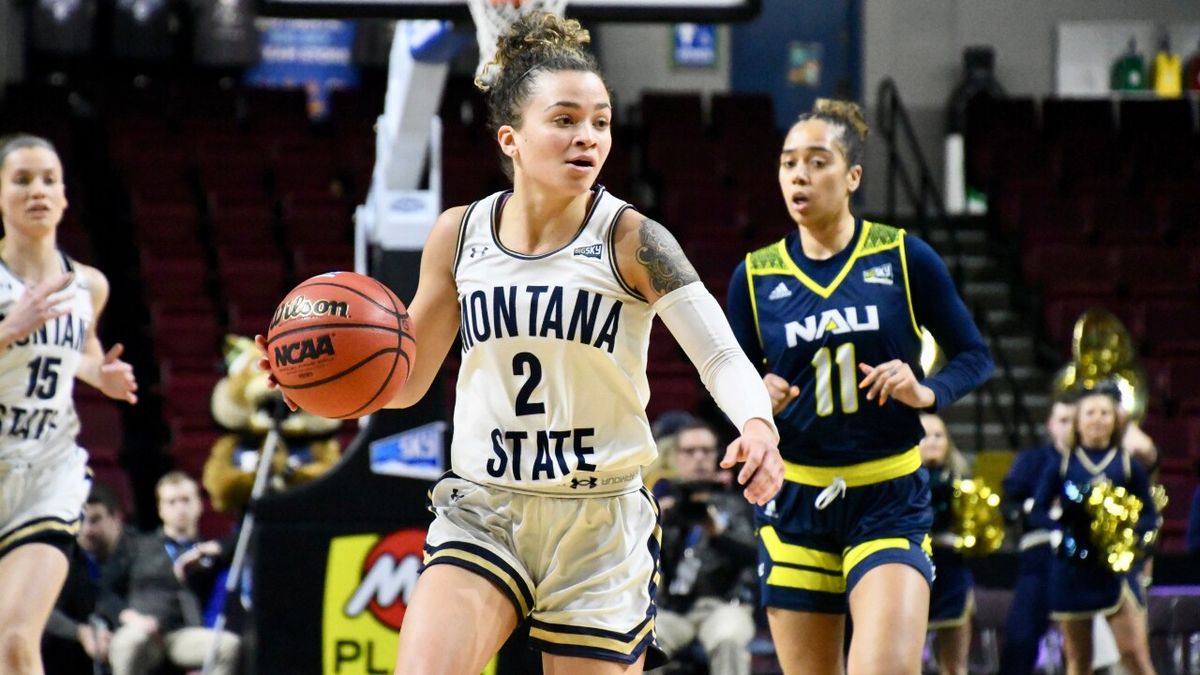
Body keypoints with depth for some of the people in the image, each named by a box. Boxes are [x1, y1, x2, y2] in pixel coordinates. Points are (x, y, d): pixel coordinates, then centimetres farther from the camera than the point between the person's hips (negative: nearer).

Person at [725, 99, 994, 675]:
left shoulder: (904, 258, -2)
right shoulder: (755, 276, 4)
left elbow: (974, 356, 5)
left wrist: (928, 392, -15)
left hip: (889, 502, -2)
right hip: (795, 502, 2)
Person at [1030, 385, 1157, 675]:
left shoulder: (1129, 466, 6)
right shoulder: (1060, 466, 6)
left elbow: (1150, 518, 7)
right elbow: (1037, 512, 4)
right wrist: (1064, 524, -15)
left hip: (1117, 565, -1)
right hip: (1073, 566, 1)